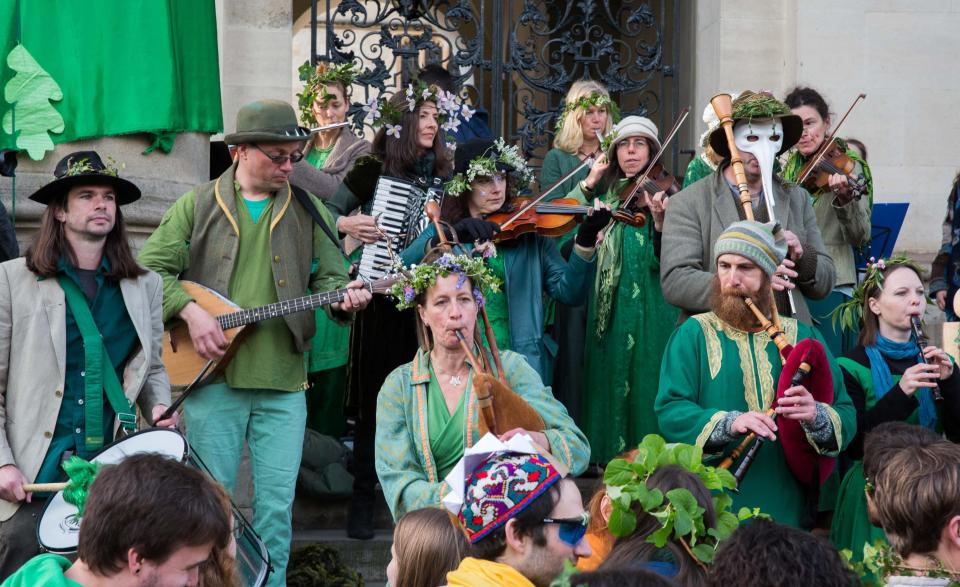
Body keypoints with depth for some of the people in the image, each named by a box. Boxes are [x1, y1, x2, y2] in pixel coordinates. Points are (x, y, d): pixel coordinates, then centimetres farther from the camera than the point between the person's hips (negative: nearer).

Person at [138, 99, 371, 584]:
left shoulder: (307, 209, 10)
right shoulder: (199, 204, 5)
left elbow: (328, 275, 10)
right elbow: (151, 268, 2)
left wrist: (343, 296, -12)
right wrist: (190, 310, -12)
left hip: (283, 381, 2)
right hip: (212, 377, -1)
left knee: (278, 503, 1)